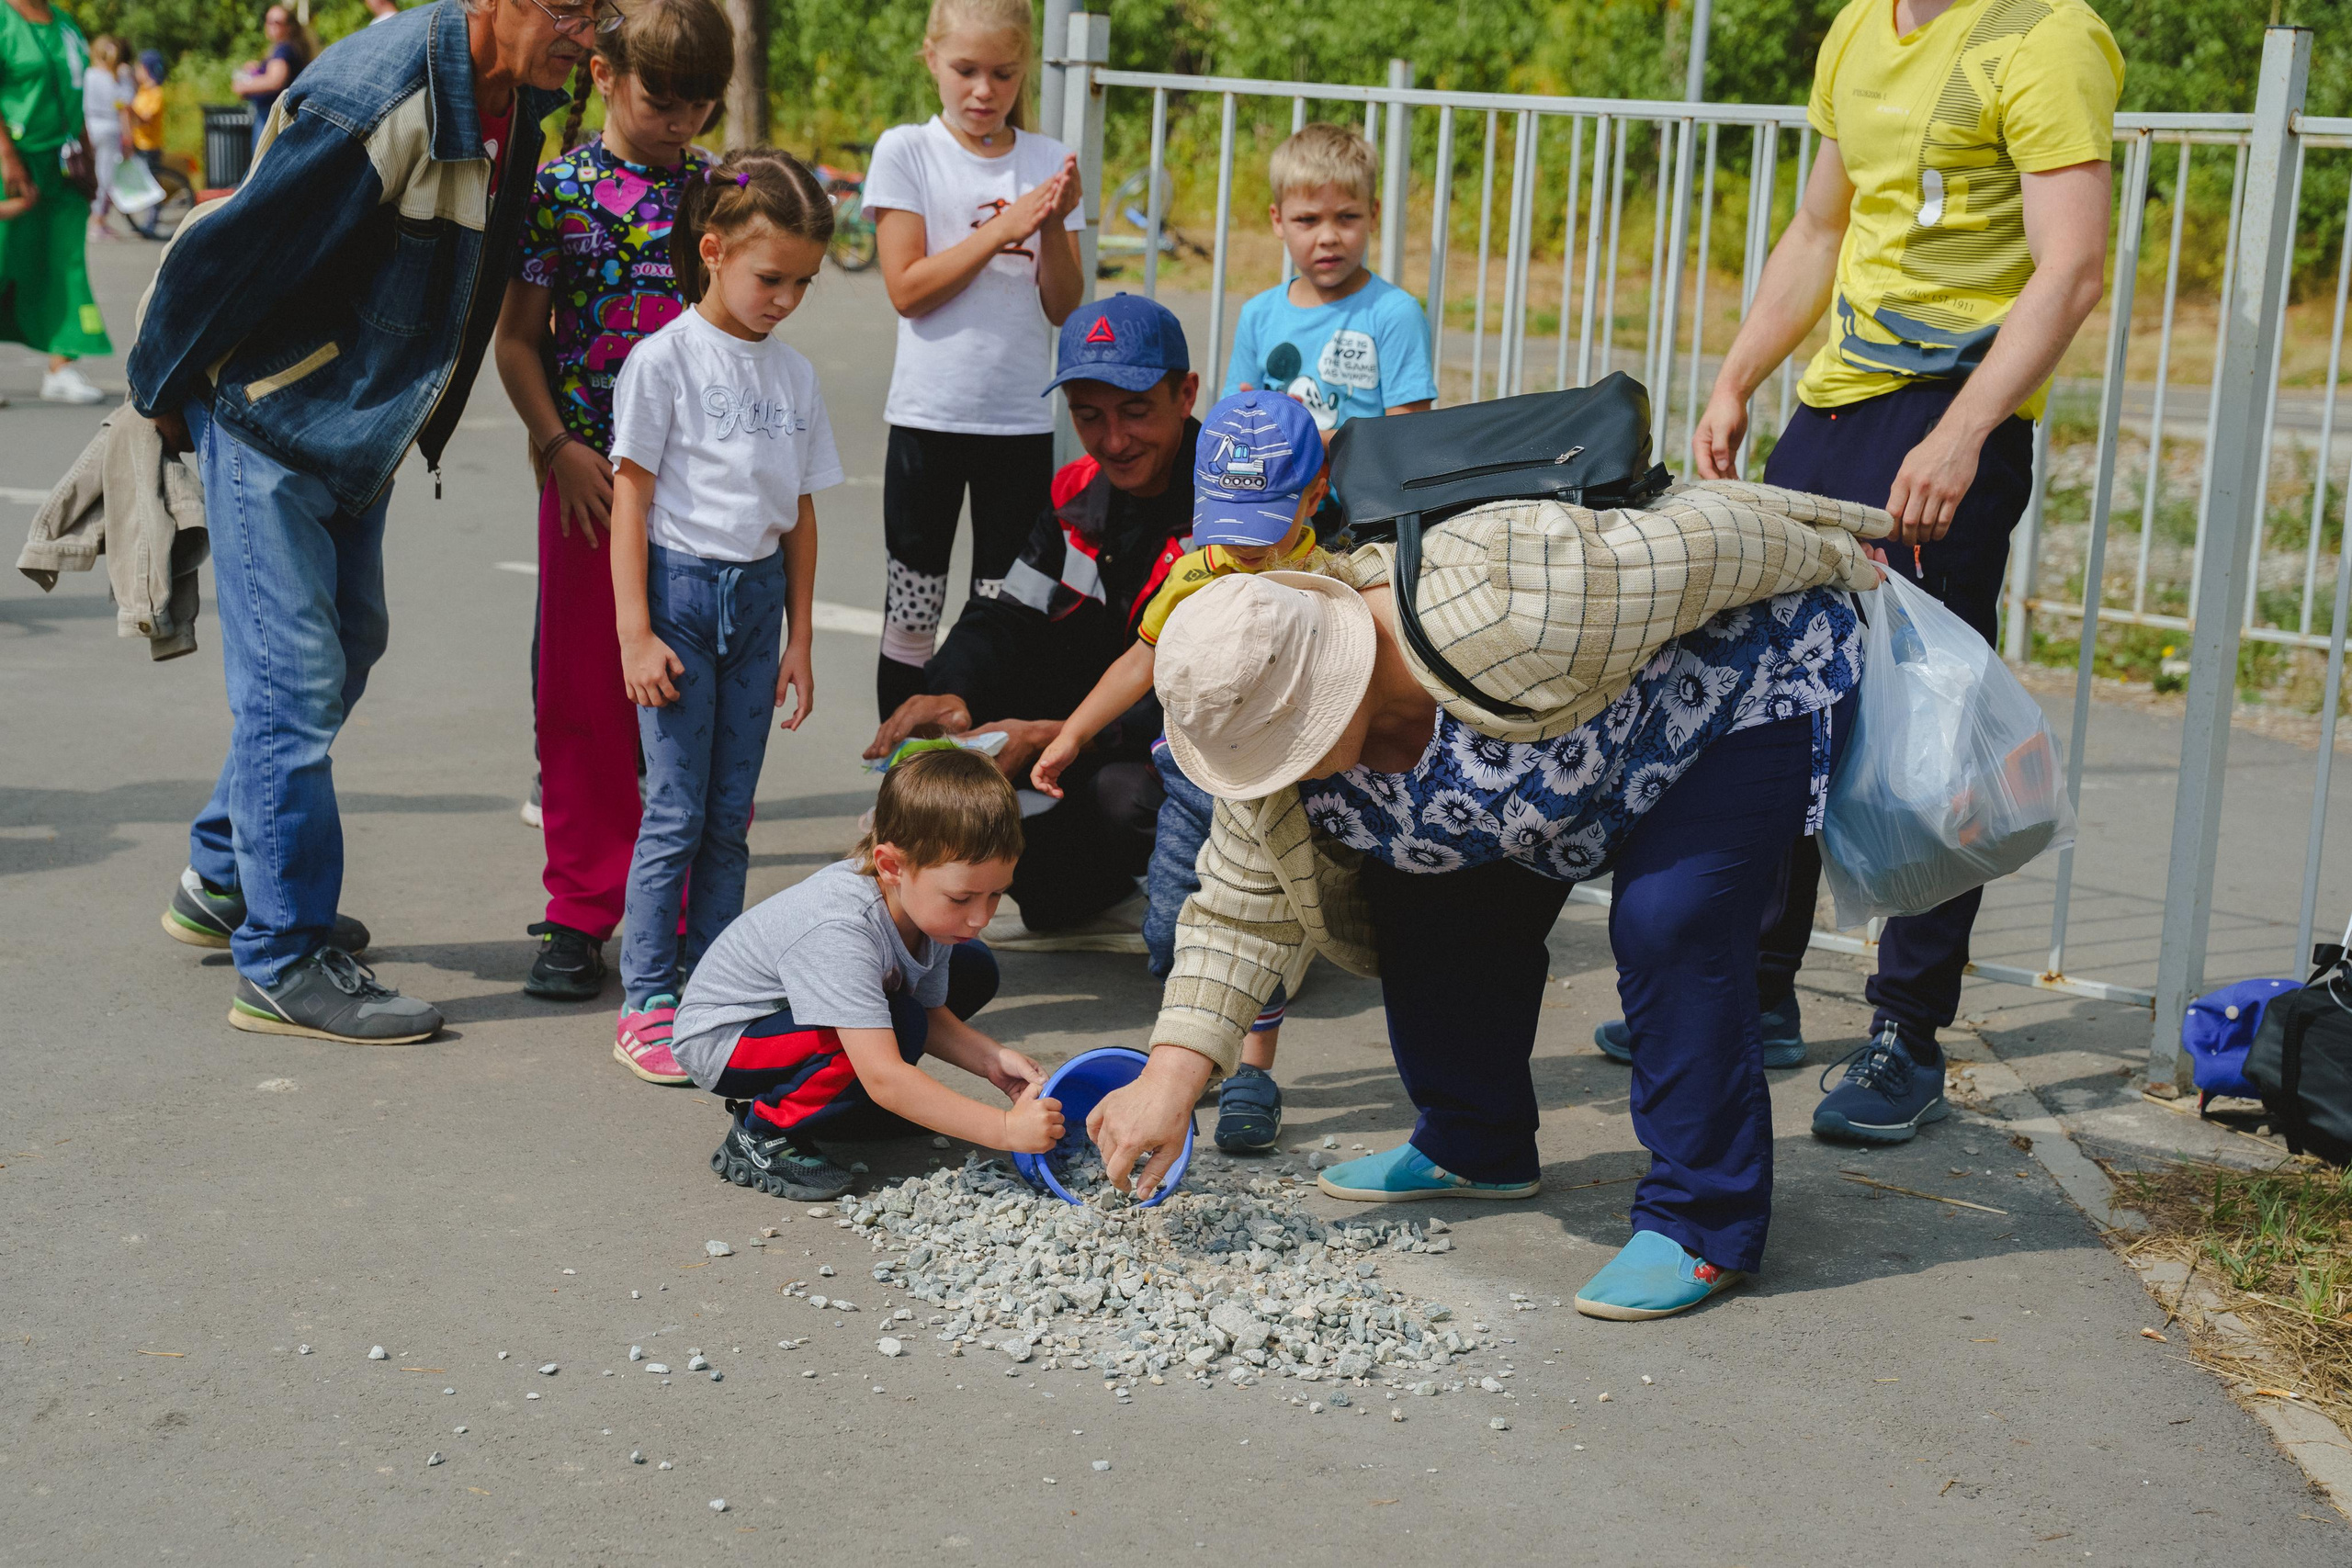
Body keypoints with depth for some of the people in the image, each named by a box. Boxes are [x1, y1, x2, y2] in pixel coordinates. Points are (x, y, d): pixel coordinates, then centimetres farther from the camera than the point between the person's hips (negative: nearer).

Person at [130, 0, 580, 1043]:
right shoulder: (379, 99, -28)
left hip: (359, 423, 9)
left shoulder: (511, 99, 1)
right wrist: (163, 392, -11)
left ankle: (221, 884, 34)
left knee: (347, 646, 18)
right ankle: (283, 965, 1)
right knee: (294, 678, -7)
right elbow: (223, 251, -23)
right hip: (272, 419, -9)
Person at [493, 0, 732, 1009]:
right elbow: (518, 339, 3)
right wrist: (559, 447, -9)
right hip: (592, 474, -1)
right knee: (582, 699, 5)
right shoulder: (558, 191, 1)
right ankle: (582, 915, 15)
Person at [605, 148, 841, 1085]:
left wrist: (799, 640, 12)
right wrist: (635, 632, -12)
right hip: (681, 590, -5)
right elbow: (630, 497, -8)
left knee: (730, 817, 8)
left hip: (757, 597, 5)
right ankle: (647, 1005, 2)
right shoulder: (665, 359, -7)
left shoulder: (794, 374, 9)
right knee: (676, 813, -5)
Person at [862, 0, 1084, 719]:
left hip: (1021, 419, 2)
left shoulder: (1048, 162, 5)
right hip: (928, 415, -2)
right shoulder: (906, 151, -1)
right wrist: (1001, 229, -18)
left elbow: (1063, 307, 1)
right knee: (911, 611, 4)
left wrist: (1054, 226, -16)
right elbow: (907, 289, -10)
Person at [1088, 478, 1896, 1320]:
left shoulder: (1491, 618, -42)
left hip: (1750, 680, -7)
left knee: (1666, 921, -25)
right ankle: (1477, 1147, 23)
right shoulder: (1279, 722, -16)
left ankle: (1706, 1224, -14)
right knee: (1433, 900, 3)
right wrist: (1170, 1077, -15)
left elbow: (1698, 545, -29)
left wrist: (1830, 557, -12)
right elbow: (1241, 911, -7)